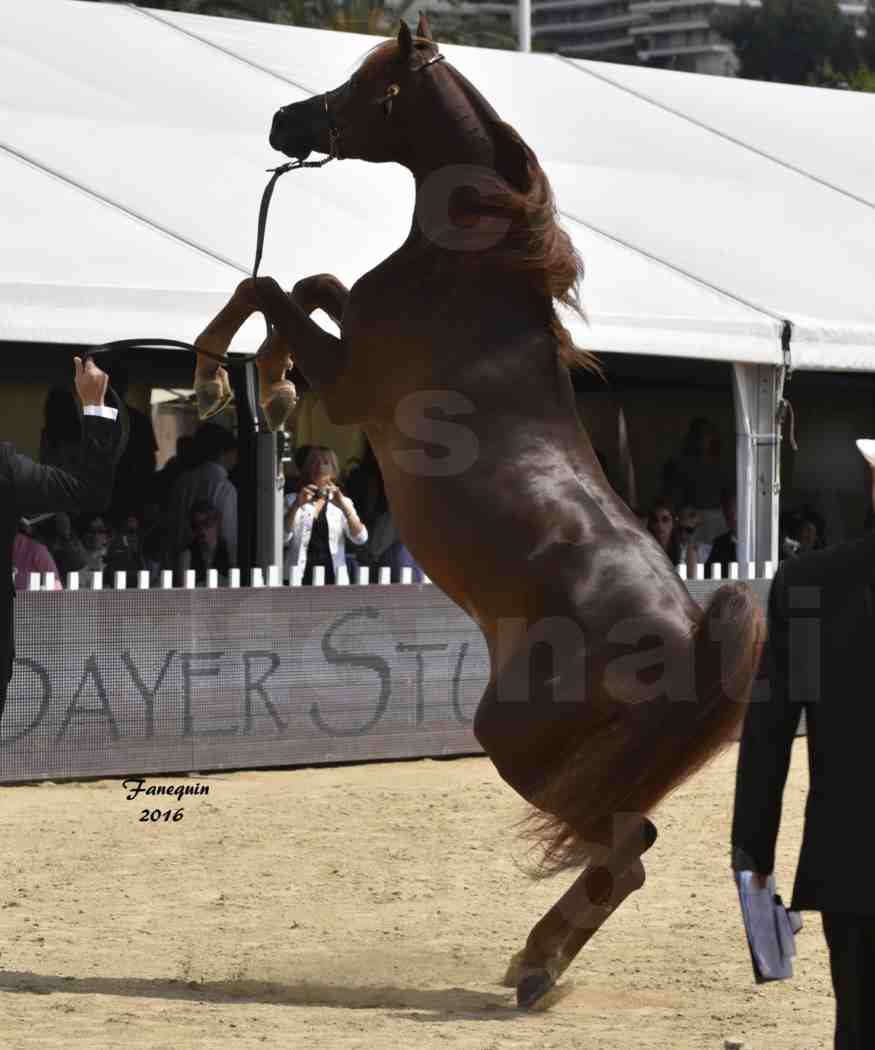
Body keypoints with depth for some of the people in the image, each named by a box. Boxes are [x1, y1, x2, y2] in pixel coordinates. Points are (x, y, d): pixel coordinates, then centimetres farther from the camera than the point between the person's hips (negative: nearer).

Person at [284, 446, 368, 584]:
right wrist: (296, 505, -18)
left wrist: (344, 508, -19)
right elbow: (282, 539, -6)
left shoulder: (342, 502, 11)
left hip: (333, 577, 1)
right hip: (301, 577, -1)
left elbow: (360, 538, -4)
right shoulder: (294, 501, 9)